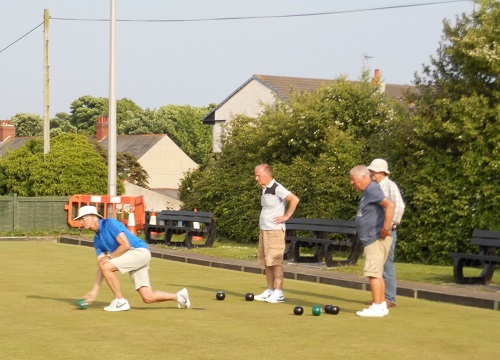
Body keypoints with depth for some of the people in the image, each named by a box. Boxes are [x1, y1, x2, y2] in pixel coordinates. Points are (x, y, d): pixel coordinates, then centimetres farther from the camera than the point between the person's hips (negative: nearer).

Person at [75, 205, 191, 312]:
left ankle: (120, 301, -9)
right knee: (148, 298, -2)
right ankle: (179, 296, 16)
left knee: (107, 267, -20)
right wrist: (94, 291, 4)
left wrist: (109, 257, -10)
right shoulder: (97, 240, 15)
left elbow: (125, 245, -18)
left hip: (140, 251, -9)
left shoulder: (109, 223, -11)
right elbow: (101, 266, 11)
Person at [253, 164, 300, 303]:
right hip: (264, 229, 9)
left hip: (275, 230, -9)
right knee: (267, 262, 11)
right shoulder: (265, 189, 12)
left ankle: (279, 293, -4)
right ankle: (270, 291, 17)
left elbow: (295, 199, -23)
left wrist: (286, 216, -16)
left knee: (275, 262, -7)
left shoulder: (277, 188, -15)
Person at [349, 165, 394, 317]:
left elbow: (390, 205, -29)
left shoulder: (372, 190, -16)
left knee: (373, 272, -11)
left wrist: (386, 229, -26)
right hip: (371, 240, 11)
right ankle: (382, 305, 19)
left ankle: (377, 307, -10)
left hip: (376, 240, -11)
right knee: (376, 273, 14)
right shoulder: (367, 192, 16)